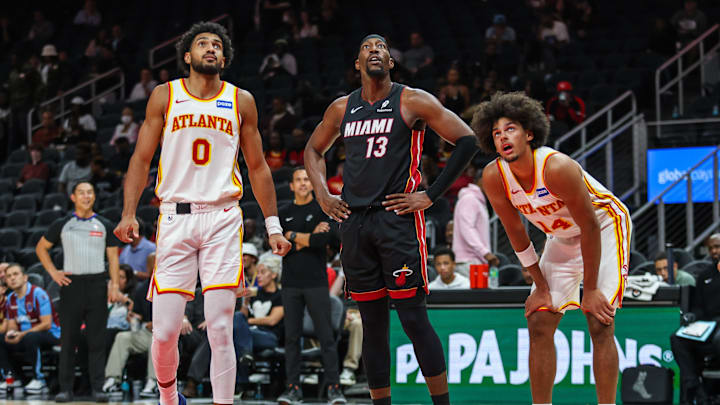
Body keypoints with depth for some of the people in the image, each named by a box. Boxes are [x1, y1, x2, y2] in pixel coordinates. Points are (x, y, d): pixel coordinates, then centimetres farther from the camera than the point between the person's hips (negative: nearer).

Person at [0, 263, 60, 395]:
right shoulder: (11, 298, 8)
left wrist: (22, 334, -25)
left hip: (51, 335, -7)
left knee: (30, 338, -38)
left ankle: (39, 379, -23)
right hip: (23, 336, 7)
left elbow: (47, 324, -19)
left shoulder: (38, 294, -14)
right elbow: (12, 325, 11)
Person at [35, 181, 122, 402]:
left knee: (97, 340, -1)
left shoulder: (104, 225, 8)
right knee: (68, 340, 0)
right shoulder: (62, 224, 6)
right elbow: (41, 248, 14)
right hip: (71, 283, 0)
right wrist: (53, 273, 2)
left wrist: (115, 286, -3)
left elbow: (113, 257, 7)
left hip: (97, 284, 0)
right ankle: (65, 388, 4)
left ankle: (97, 388, 2)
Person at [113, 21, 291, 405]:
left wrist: (273, 225, 10)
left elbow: (257, 167, 14)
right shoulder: (164, 96, 7)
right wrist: (128, 214, -5)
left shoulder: (240, 101, 10)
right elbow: (142, 159, 7)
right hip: (175, 217, 0)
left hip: (223, 218, 0)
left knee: (220, 331, -8)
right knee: (165, 331, -3)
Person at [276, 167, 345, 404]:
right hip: (291, 283, 3)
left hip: (316, 282, -3)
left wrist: (294, 237, -5)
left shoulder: (322, 210, 4)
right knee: (291, 337, 2)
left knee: (325, 335, -6)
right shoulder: (284, 214, 13)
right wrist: (309, 238, -6)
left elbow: (325, 240, -12)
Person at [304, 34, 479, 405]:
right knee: (372, 322, 8)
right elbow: (313, 150, 31)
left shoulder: (412, 102, -1)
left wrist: (430, 196, -7)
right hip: (354, 221, 5)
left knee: (413, 318, -9)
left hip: (398, 218, -5)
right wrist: (322, 194, 14)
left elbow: (466, 141, -4)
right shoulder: (342, 108, 14)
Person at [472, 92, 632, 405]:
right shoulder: (493, 177, -18)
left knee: (600, 325, -16)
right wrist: (541, 286, -2)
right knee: (539, 324, -2)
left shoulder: (557, 168, -34)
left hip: (605, 227, -6)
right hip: (562, 237, 6)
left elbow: (590, 227, -26)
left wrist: (590, 290, -21)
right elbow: (516, 233, -4)